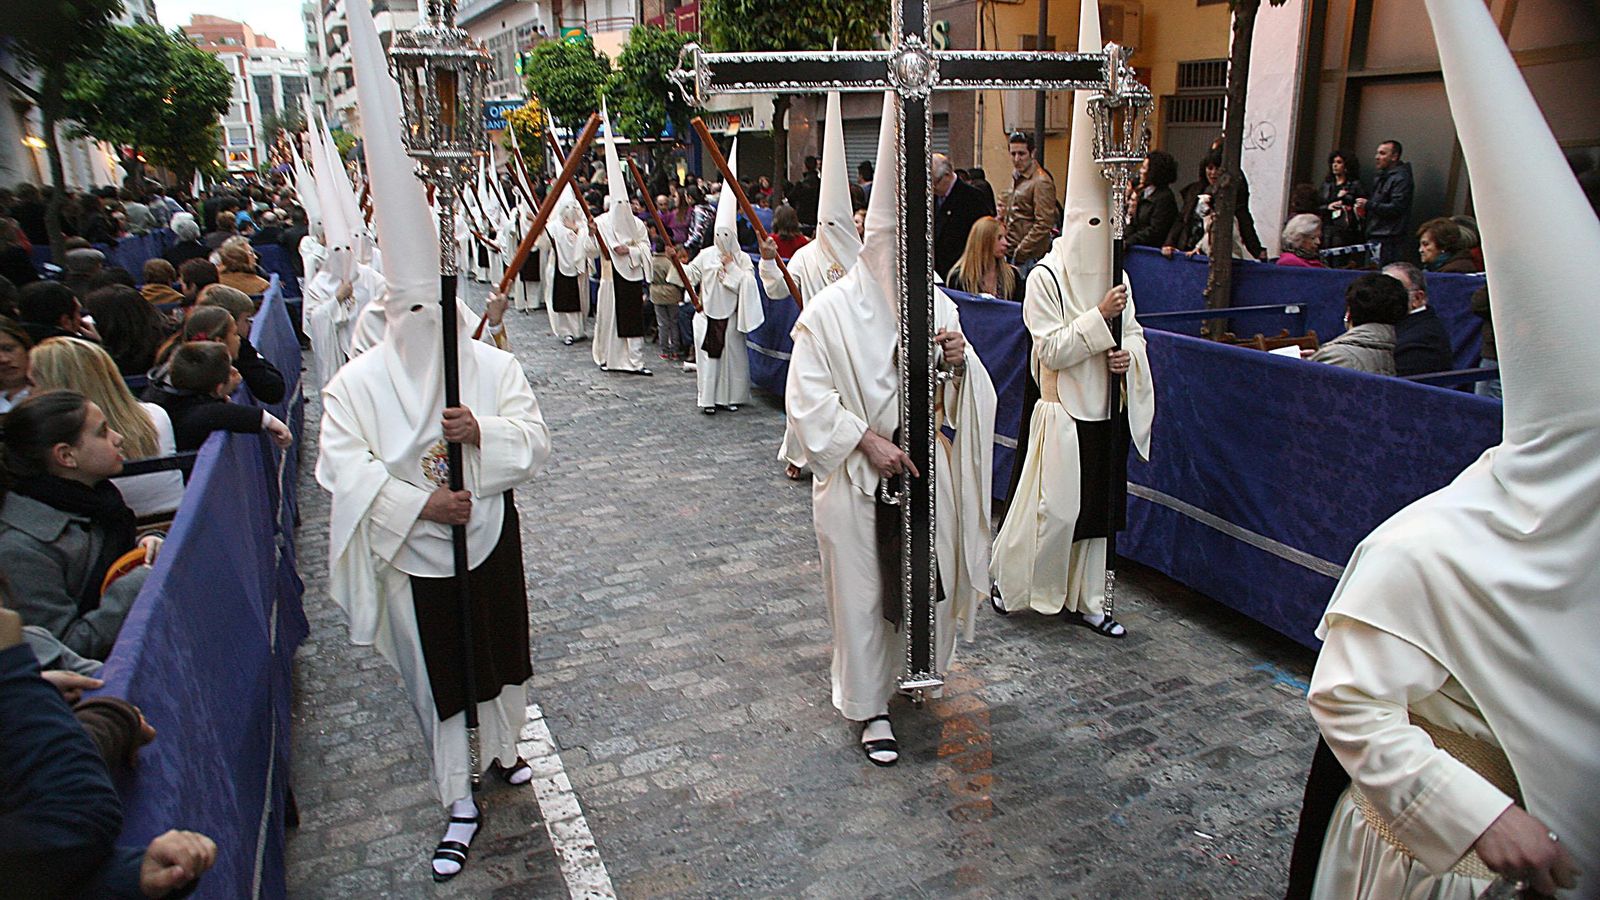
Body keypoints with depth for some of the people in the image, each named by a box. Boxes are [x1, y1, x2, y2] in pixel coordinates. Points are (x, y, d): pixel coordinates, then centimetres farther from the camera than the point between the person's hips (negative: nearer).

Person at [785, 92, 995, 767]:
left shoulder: (937, 306, 4)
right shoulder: (829, 311, -9)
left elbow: (968, 397, 7)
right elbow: (809, 397, -12)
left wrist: (959, 362, -15)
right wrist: (868, 441, -19)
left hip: (924, 468, 4)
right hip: (856, 477, -4)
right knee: (862, 588, 5)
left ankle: (904, 664, 44)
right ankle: (870, 706, 21)